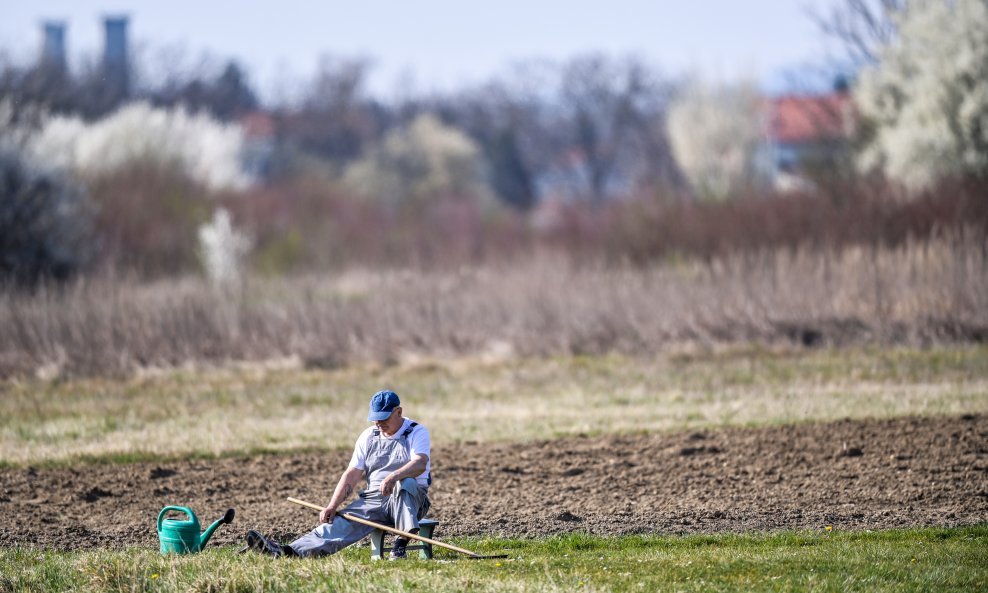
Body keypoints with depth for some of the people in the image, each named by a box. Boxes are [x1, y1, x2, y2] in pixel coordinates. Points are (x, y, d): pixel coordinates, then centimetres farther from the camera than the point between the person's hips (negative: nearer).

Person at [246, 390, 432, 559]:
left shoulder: (417, 432, -1)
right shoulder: (368, 437, 15)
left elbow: (420, 464, -21)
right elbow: (352, 475, 9)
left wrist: (394, 477, -42)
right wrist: (332, 506, -6)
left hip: (410, 498, -4)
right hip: (374, 497, 4)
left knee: (405, 483, -39)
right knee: (341, 523, -19)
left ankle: (401, 545, -43)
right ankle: (288, 551, -39)